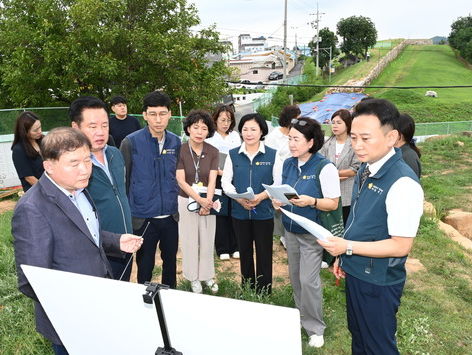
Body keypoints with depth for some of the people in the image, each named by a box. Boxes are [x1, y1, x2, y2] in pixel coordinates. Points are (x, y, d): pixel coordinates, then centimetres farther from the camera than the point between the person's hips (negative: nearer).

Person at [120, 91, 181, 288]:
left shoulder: (175, 142, 2)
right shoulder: (131, 142, -12)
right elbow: (122, 180, -5)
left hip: (170, 215, 4)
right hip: (143, 217, -4)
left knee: (170, 260, 19)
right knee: (145, 264, 11)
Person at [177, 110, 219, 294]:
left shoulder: (213, 152, -4)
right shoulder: (180, 150, -11)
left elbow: (212, 181, -6)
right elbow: (181, 181, -13)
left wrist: (208, 201, -19)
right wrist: (199, 200, -19)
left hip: (208, 201, 2)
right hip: (186, 201, -2)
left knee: (207, 241, 11)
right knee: (190, 241, 9)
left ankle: (207, 275, 30)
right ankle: (193, 277, 27)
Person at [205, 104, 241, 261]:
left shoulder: (235, 136, 10)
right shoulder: (209, 137, -2)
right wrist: (218, 171, -19)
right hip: (217, 179, -3)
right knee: (219, 213, 3)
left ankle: (234, 247, 17)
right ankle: (222, 249, 14)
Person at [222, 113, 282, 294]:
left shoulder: (272, 155, -2)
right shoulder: (233, 154, 3)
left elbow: (278, 183, -3)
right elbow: (225, 181, 1)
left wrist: (260, 197, -19)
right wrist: (239, 198, -17)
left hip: (264, 212, -2)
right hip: (239, 211, 2)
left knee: (264, 253, 6)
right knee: (244, 252, 15)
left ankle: (264, 292, 21)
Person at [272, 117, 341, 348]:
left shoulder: (325, 167, -16)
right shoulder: (287, 164, 4)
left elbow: (333, 203, -14)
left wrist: (311, 201, -30)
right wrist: (278, 200, -6)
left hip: (312, 233, -6)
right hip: (290, 229, 6)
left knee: (308, 280, -4)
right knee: (295, 277, 15)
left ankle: (315, 328, 16)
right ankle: (301, 317, 35)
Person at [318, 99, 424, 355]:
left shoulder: (403, 183, -26)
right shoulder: (366, 169, 0)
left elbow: (401, 246, -24)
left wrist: (348, 246, -26)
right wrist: (343, 257, 12)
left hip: (378, 282, -7)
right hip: (354, 272, 8)